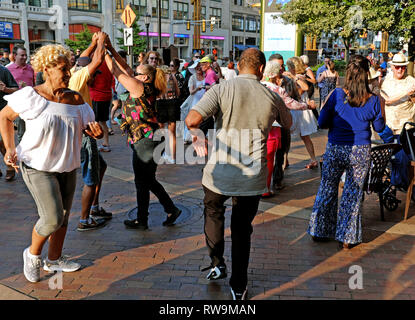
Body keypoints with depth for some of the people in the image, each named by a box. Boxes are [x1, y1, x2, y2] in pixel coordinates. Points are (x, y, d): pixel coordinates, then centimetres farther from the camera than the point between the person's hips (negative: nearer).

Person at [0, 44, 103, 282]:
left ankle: (54, 259, 34)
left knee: (63, 217, 13)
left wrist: (96, 131, -18)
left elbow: (89, 127, 6)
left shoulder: (75, 99, 0)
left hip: (68, 166, 5)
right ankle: (33, 254, 17)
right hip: (38, 166, -5)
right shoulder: (31, 97, -11)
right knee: (52, 218, -13)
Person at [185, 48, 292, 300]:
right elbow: (288, 124, 21)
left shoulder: (221, 90, -9)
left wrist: (197, 135, -3)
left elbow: (192, 120, -22)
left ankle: (217, 263, 27)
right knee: (242, 228, 17)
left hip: (220, 174, -1)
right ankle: (239, 287, 26)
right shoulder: (271, 97, 0)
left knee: (213, 212, 29)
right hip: (253, 177, 2)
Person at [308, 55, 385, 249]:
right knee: (353, 193, 12)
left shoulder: (337, 95, -13)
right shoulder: (373, 100, -8)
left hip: (335, 149, 0)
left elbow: (322, 123, -7)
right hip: (360, 152, 1)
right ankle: (347, 238, 20)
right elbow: (379, 127, 6)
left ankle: (320, 231, 26)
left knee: (327, 189, 15)